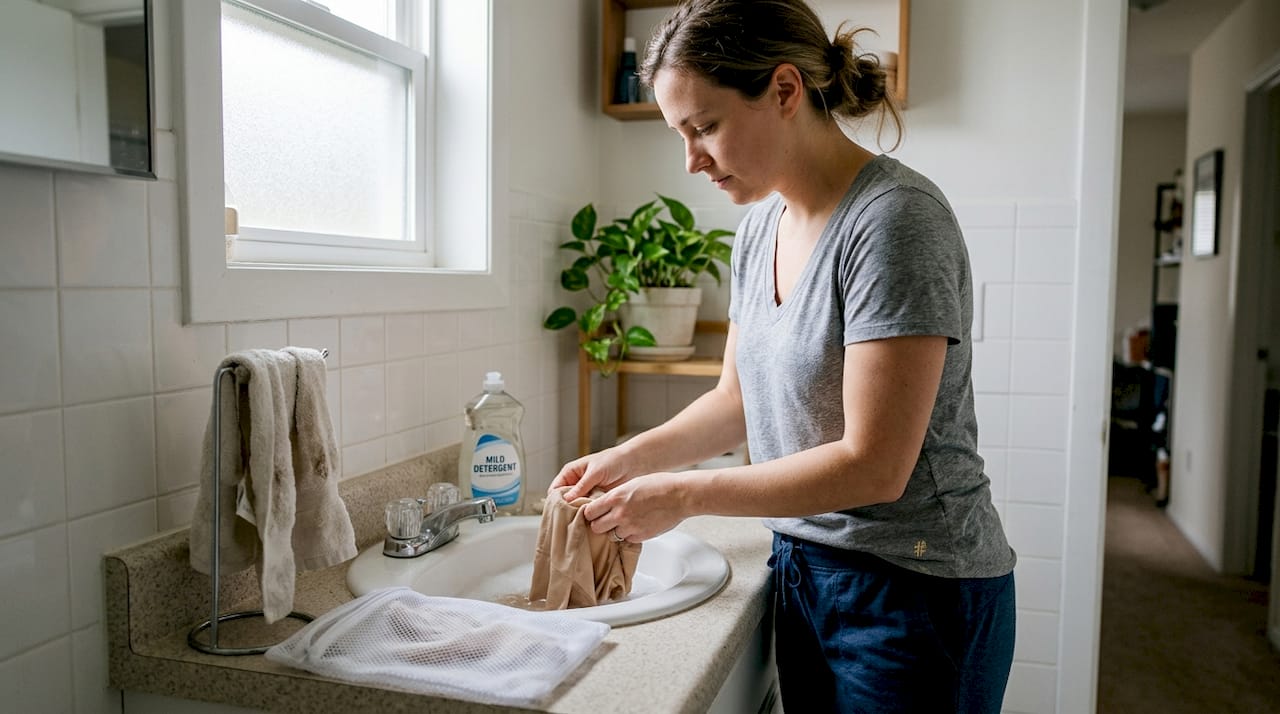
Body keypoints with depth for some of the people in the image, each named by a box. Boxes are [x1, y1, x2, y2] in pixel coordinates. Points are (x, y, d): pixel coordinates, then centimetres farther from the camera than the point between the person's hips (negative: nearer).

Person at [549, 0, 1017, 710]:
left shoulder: (893, 218, -21)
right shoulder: (760, 225, 3)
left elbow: (873, 466, -24)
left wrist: (683, 495, -19)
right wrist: (633, 456, -2)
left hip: (914, 594, -7)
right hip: (802, 569, 7)